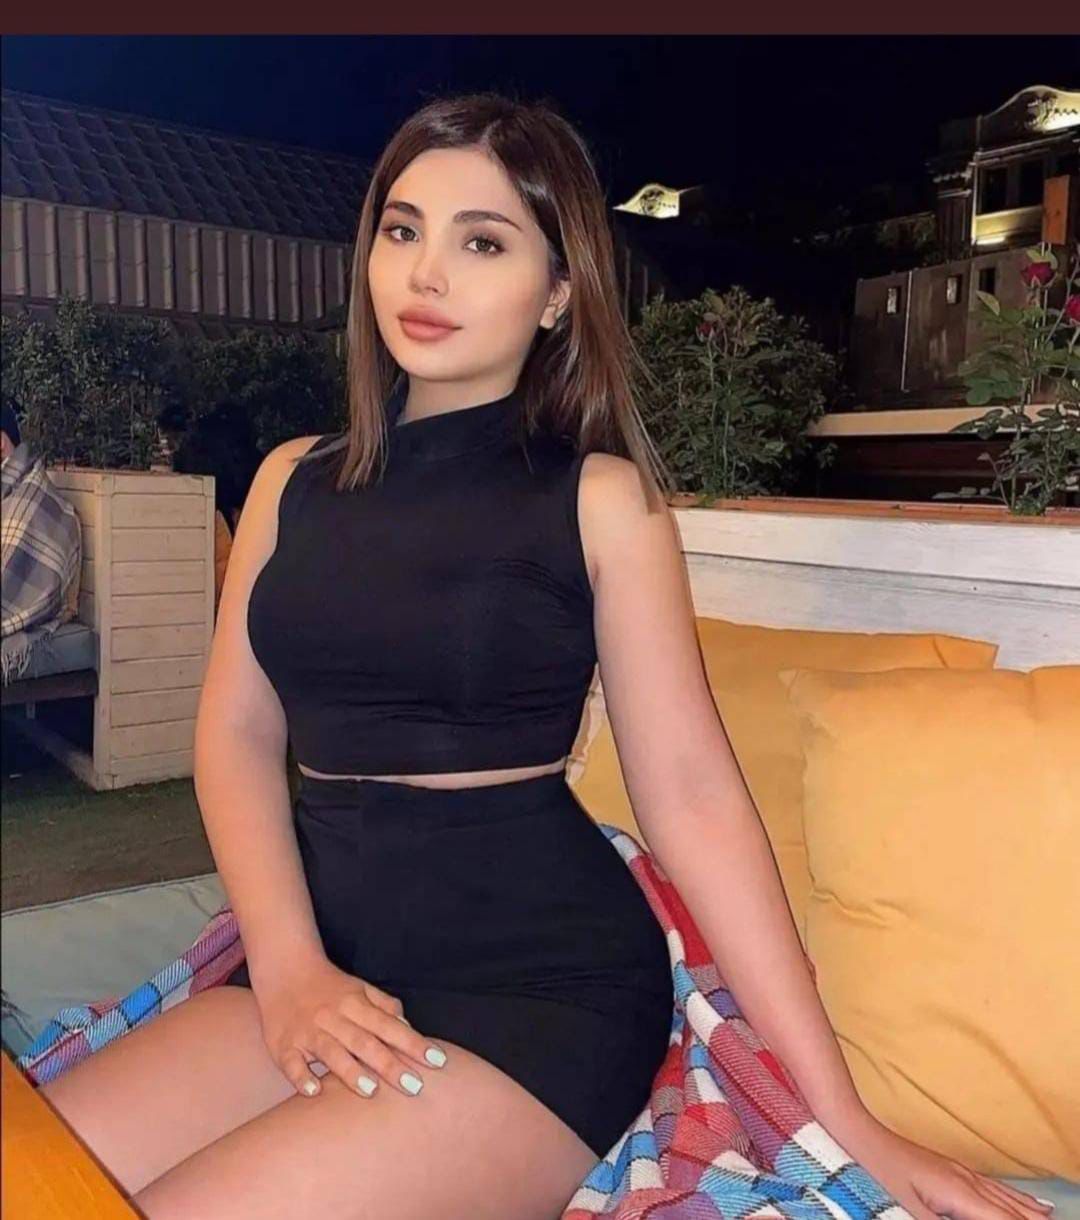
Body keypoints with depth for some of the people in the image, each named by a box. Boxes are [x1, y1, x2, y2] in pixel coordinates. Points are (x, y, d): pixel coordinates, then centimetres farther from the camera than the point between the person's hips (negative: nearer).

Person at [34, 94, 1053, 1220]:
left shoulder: (599, 495, -4)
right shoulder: (293, 479, 9)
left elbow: (689, 788, -7)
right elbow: (237, 733, 5)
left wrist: (843, 1117, -8)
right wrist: (288, 966, -12)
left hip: (539, 973, -4)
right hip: (327, 948, 4)